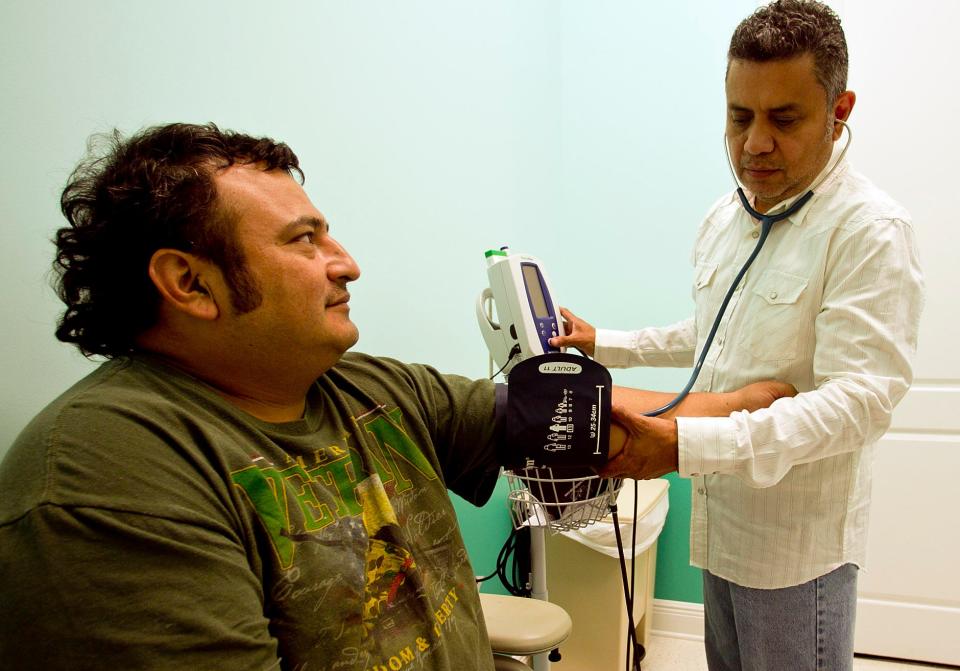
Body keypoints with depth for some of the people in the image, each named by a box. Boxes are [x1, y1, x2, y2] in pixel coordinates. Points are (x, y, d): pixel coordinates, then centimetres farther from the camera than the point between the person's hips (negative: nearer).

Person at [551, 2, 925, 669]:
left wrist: (687, 445, -37)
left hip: (796, 544, -7)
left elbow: (860, 398, -27)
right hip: (721, 521, 7)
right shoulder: (723, 218, 7)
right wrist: (604, 344, 12)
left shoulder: (871, 230, -18)